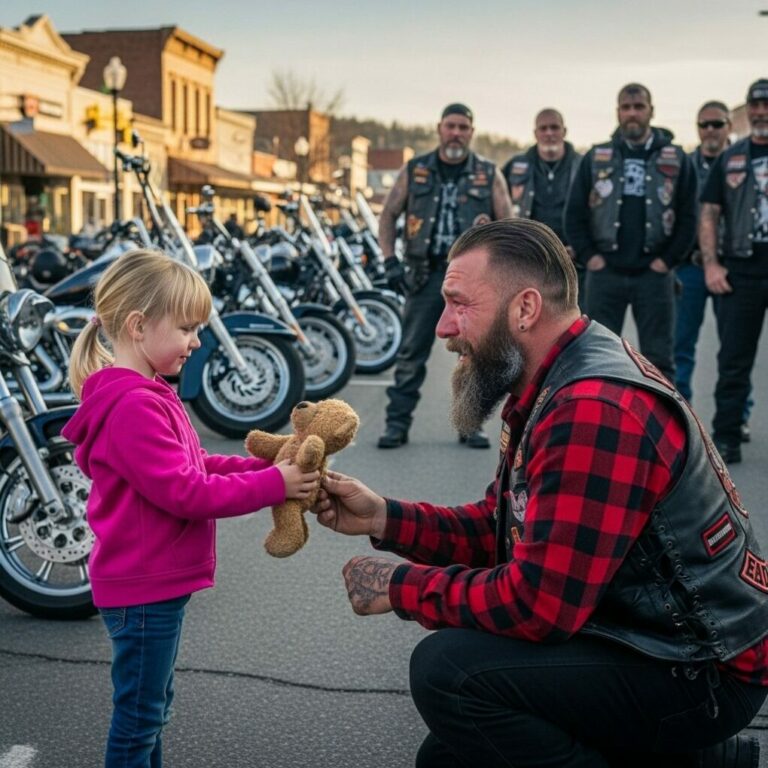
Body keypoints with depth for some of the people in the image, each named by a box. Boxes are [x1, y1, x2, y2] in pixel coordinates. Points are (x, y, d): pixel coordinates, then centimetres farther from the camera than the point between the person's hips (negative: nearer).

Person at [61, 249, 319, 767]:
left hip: (156, 583, 11)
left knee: (153, 706, 23)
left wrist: (267, 466, -1)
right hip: (144, 588, -11)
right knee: (139, 715, 3)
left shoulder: (144, 396, 10)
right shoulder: (134, 407, -24)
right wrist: (272, 485, -22)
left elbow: (195, 467, 11)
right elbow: (184, 492, -27)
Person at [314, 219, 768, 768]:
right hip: (649, 640, 10)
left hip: (700, 674, -10)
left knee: (449, 668, -26)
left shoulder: (593, 411, -27)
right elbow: (502, 528, 12)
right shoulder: (554, 388, 7)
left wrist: (401, 588, -16)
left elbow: (539, 604, -29)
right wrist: (384, 518, -2)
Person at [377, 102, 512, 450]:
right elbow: (388, 216, 11)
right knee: (410, 355, -1)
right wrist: (390, 261, 0)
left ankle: (471, 424, 13)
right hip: (426, 275, 0)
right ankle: (397, 423, 3)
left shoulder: (489, 175, 7)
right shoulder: (414, 171, 8)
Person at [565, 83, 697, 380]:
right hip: (604, 274, 1)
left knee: (658, 359, 2)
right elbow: (574, 214, 7)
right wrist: (588, 256, -2)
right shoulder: (596, 158, 7)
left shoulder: (676, 160, 5)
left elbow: (688, 218, 3)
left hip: (654, 275, -1)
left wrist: (667, 260, -4)